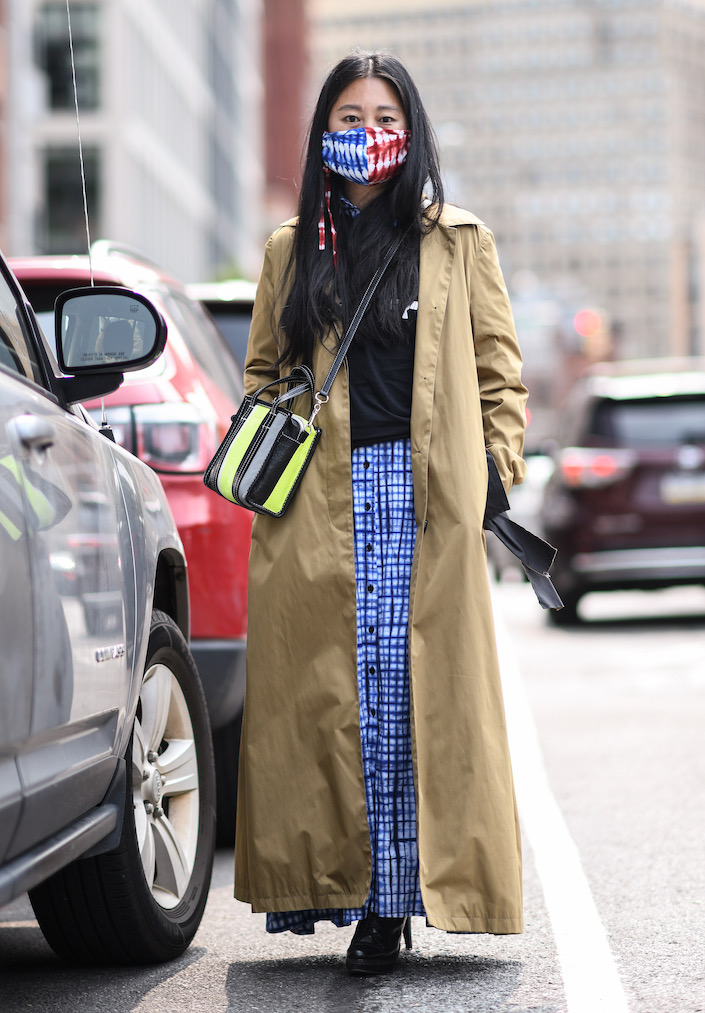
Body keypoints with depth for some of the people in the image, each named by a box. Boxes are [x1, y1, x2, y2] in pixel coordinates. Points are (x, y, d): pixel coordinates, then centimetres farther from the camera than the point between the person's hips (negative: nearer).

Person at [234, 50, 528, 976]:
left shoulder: (459, 243, 12)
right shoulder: (291, 250, 16)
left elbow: (498, 369, 11)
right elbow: (263, 371, 22)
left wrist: (499, 468, 0)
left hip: (423, 496, -2)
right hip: (320, 503, 2)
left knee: (415, 694, -6)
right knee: (324, 693, -3)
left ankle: (394, 897, -3)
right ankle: (348, 884, 3)